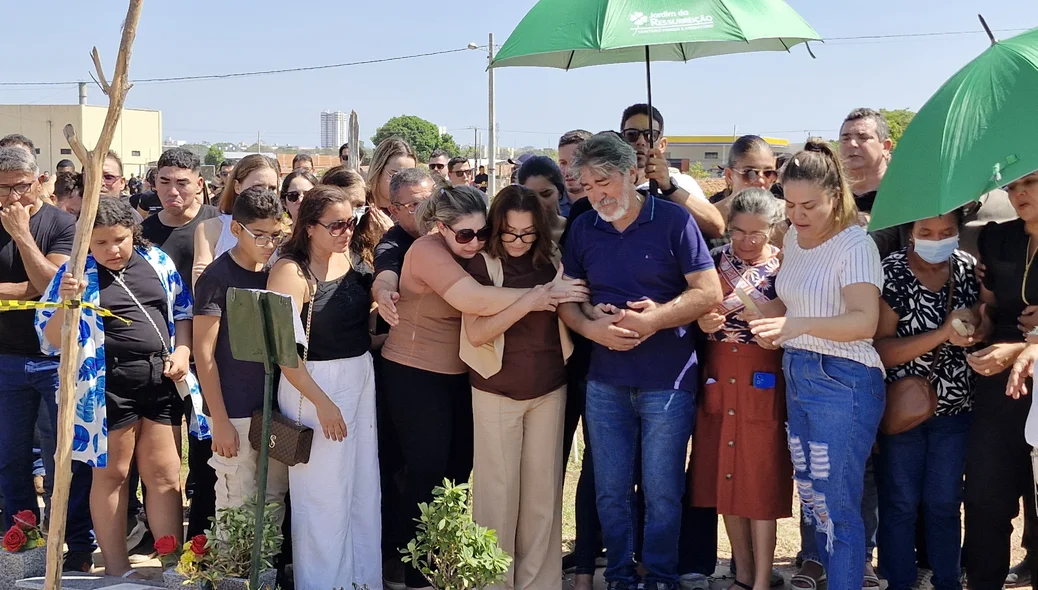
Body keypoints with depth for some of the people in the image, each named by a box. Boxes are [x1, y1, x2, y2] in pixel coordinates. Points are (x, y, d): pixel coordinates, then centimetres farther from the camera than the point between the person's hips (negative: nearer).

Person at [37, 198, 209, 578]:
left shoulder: (157, 261, 6)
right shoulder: (75, 273, -5)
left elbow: (182, 311, 15)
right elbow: (51, 341, -8)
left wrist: (182, 351, -1)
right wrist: (67, 303, -26)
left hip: (162, 379, 4)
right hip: (108, 384, -3)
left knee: (165, 475, 7)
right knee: (111, 475, 8)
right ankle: (117, 570, 18)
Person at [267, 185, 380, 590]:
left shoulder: (348, 258, 5)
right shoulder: (291, 271, -15)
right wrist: (322, 403, -19)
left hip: (362, 377, 7)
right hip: (315, 385, -7)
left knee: (364, 489, 12)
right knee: (324, 497, 0)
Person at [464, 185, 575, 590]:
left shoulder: (553, 261, 1)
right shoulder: (482, 265, -8)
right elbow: (476, 333, -17)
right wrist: (529, 302, -22)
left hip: (549, 390, 3)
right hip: (497, 392, -3)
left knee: (543, 486, 8)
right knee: (498, 487, 3)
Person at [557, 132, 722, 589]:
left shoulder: (673, 220, -7)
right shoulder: (582, 229, 4)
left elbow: (709, 292, -10)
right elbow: (567, 298, 7)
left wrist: (652, 320, -21)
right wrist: (591, 327, -14)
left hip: (668, 380, -3)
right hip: (605, 381, 4)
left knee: (663, 490, 5)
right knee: (610, 489, 10)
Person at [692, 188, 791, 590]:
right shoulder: (714, 261, 7)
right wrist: (702, 322, -8)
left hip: (763, 380, -4)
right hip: (717, 377, 4)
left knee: (761, 478, 0)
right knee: (723, 475, 9)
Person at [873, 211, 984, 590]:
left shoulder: (969, 268, -1)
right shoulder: (891, 274, -14)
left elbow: (988, 320, 9)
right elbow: (882, 351, -18)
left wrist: (976, 329, -15)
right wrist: (944, 334, -27)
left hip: (955, 408, 3)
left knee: (945, 503, 13)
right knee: (900, 504, 7)